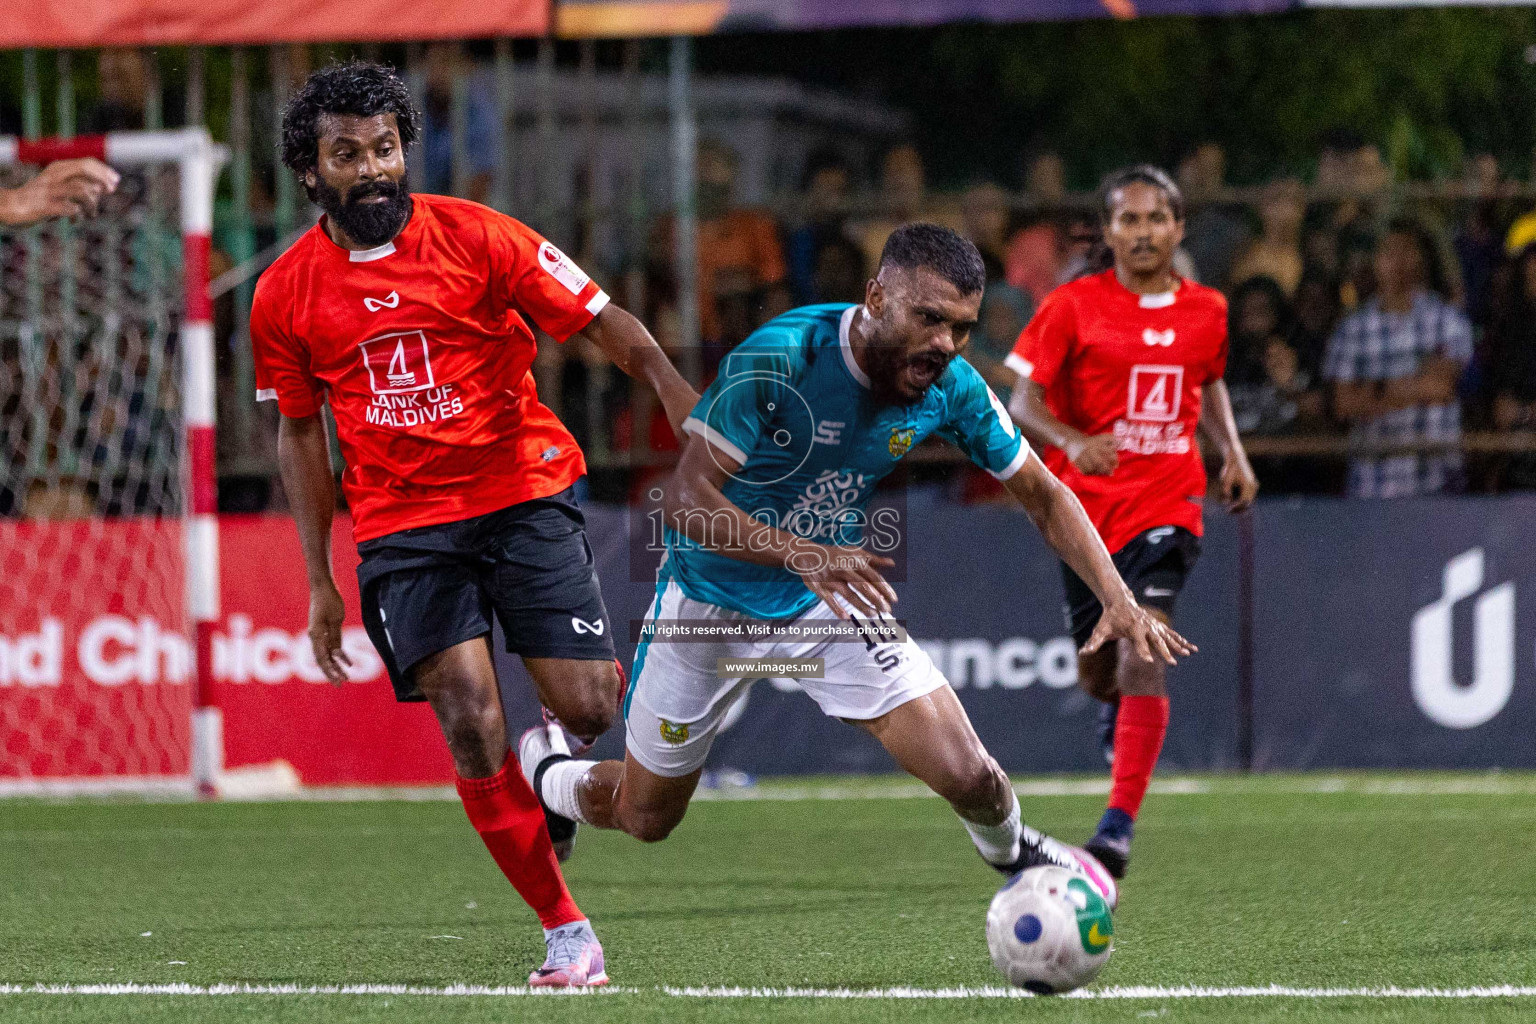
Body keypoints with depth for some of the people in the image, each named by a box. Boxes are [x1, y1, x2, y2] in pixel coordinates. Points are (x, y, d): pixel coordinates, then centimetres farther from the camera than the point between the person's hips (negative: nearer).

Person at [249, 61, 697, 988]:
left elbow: (606, 324, -4)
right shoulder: (286, 294, 1)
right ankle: (566, 930, -7)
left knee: (590, 710, -9)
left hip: (526, 494, -1)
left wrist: (690, 410, -18)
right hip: (403, 523, 1)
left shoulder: (474, 237, -6)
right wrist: (320, 581, 11)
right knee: (469, 721, -15)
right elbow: (300, 432, 13)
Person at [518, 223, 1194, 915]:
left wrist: (1118, 598, -16)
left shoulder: (951, 388, -16)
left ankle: (1016, 858, 22)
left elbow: (1042, 496, -2)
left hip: (830, 599, 3)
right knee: (645, 818, 12)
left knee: (966, 775, -14)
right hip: (710, 602, -3)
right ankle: (545, 772, 47)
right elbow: (685, 499, -32)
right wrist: (805, 555, -46)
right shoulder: (779, 359, -31)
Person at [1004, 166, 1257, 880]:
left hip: (1167, 504, 0)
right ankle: (1126, 708, 51)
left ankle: (1119, 827, -22)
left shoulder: (1205, 310, 5)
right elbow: (1023, 403, -6)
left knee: (1143, 656, -20)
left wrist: (1233, 452, 8)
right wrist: (1073, 442, -26)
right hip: (1085, 505, 0)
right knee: (1098, 674, 11)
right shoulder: (1074, 306, -4)